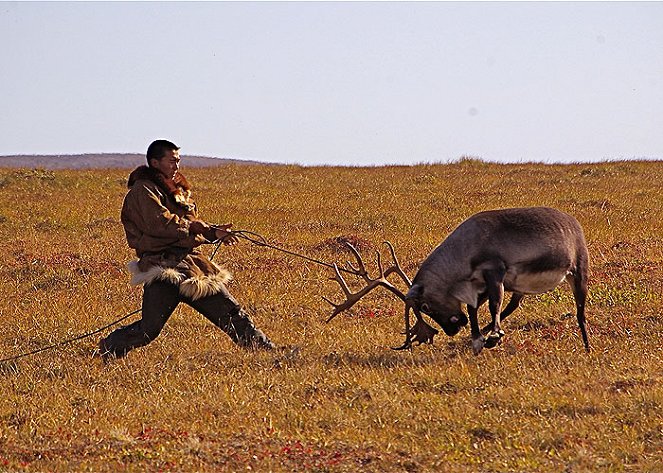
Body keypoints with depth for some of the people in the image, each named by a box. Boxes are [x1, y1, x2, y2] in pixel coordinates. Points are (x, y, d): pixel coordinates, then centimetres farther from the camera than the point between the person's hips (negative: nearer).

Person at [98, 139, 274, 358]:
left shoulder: (176, 189, 22)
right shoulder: (143, 190, -5)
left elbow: (193, 226, 24)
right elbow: (160, 223, -19)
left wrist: (213, 232, 5)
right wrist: (191, 226, -8)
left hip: (190, 262, 8)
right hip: (162, 267, -8)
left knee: (230, 312, 8)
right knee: (147, 330, -14)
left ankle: (266, 350, 14)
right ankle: (105, 353, 8)